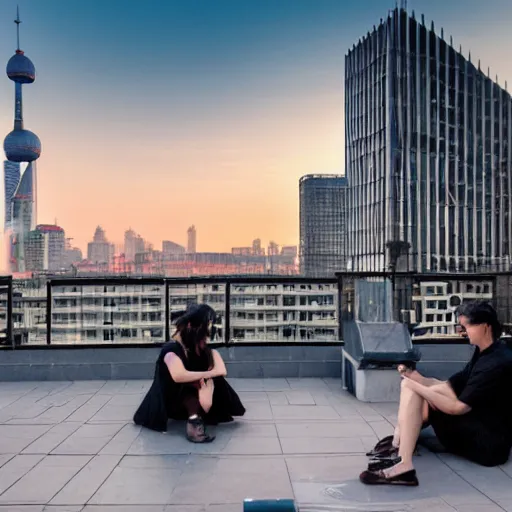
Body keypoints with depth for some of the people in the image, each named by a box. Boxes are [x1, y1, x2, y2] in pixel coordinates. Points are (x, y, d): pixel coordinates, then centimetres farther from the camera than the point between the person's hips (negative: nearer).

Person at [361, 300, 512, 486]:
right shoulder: (485, 354, 10)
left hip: (489, 444, -9)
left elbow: (459, 407, -23)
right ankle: (398, 444, 0)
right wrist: (417, 379, -11)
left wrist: (416, 387, -19)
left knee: (418, 401, -14)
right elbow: (450, 387, 5)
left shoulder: (496, 363, -22)